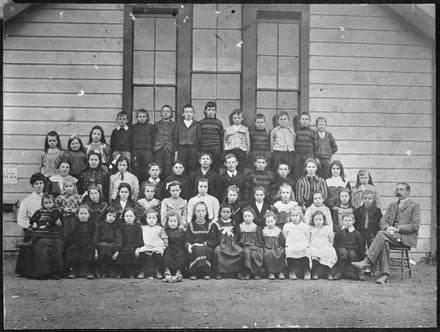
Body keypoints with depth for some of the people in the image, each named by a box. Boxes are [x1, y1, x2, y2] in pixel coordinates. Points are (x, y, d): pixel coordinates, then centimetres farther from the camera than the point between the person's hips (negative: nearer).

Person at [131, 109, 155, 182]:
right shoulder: (134, 127, 13)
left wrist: (152, 150, 0)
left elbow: (153, 140, 8)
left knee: (147, 171, -6)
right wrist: (130, 151, 4)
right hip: (135, 151, 2)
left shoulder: (151, 126, 9)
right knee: (136, 171, 1)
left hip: (147, 151, -1)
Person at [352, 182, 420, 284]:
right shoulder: (392, 205, 25)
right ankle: (385, 274, -34)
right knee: (384, 243, -31)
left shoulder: (414, 206, 6)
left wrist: (397, 229, -15)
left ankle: (367, 261, -37)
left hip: (407, 237, -5)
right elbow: (383, 221, 14)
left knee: (381, 234, -31)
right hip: (392, 236, 5)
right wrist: (387, 228, -9)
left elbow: (415, 226, -5)